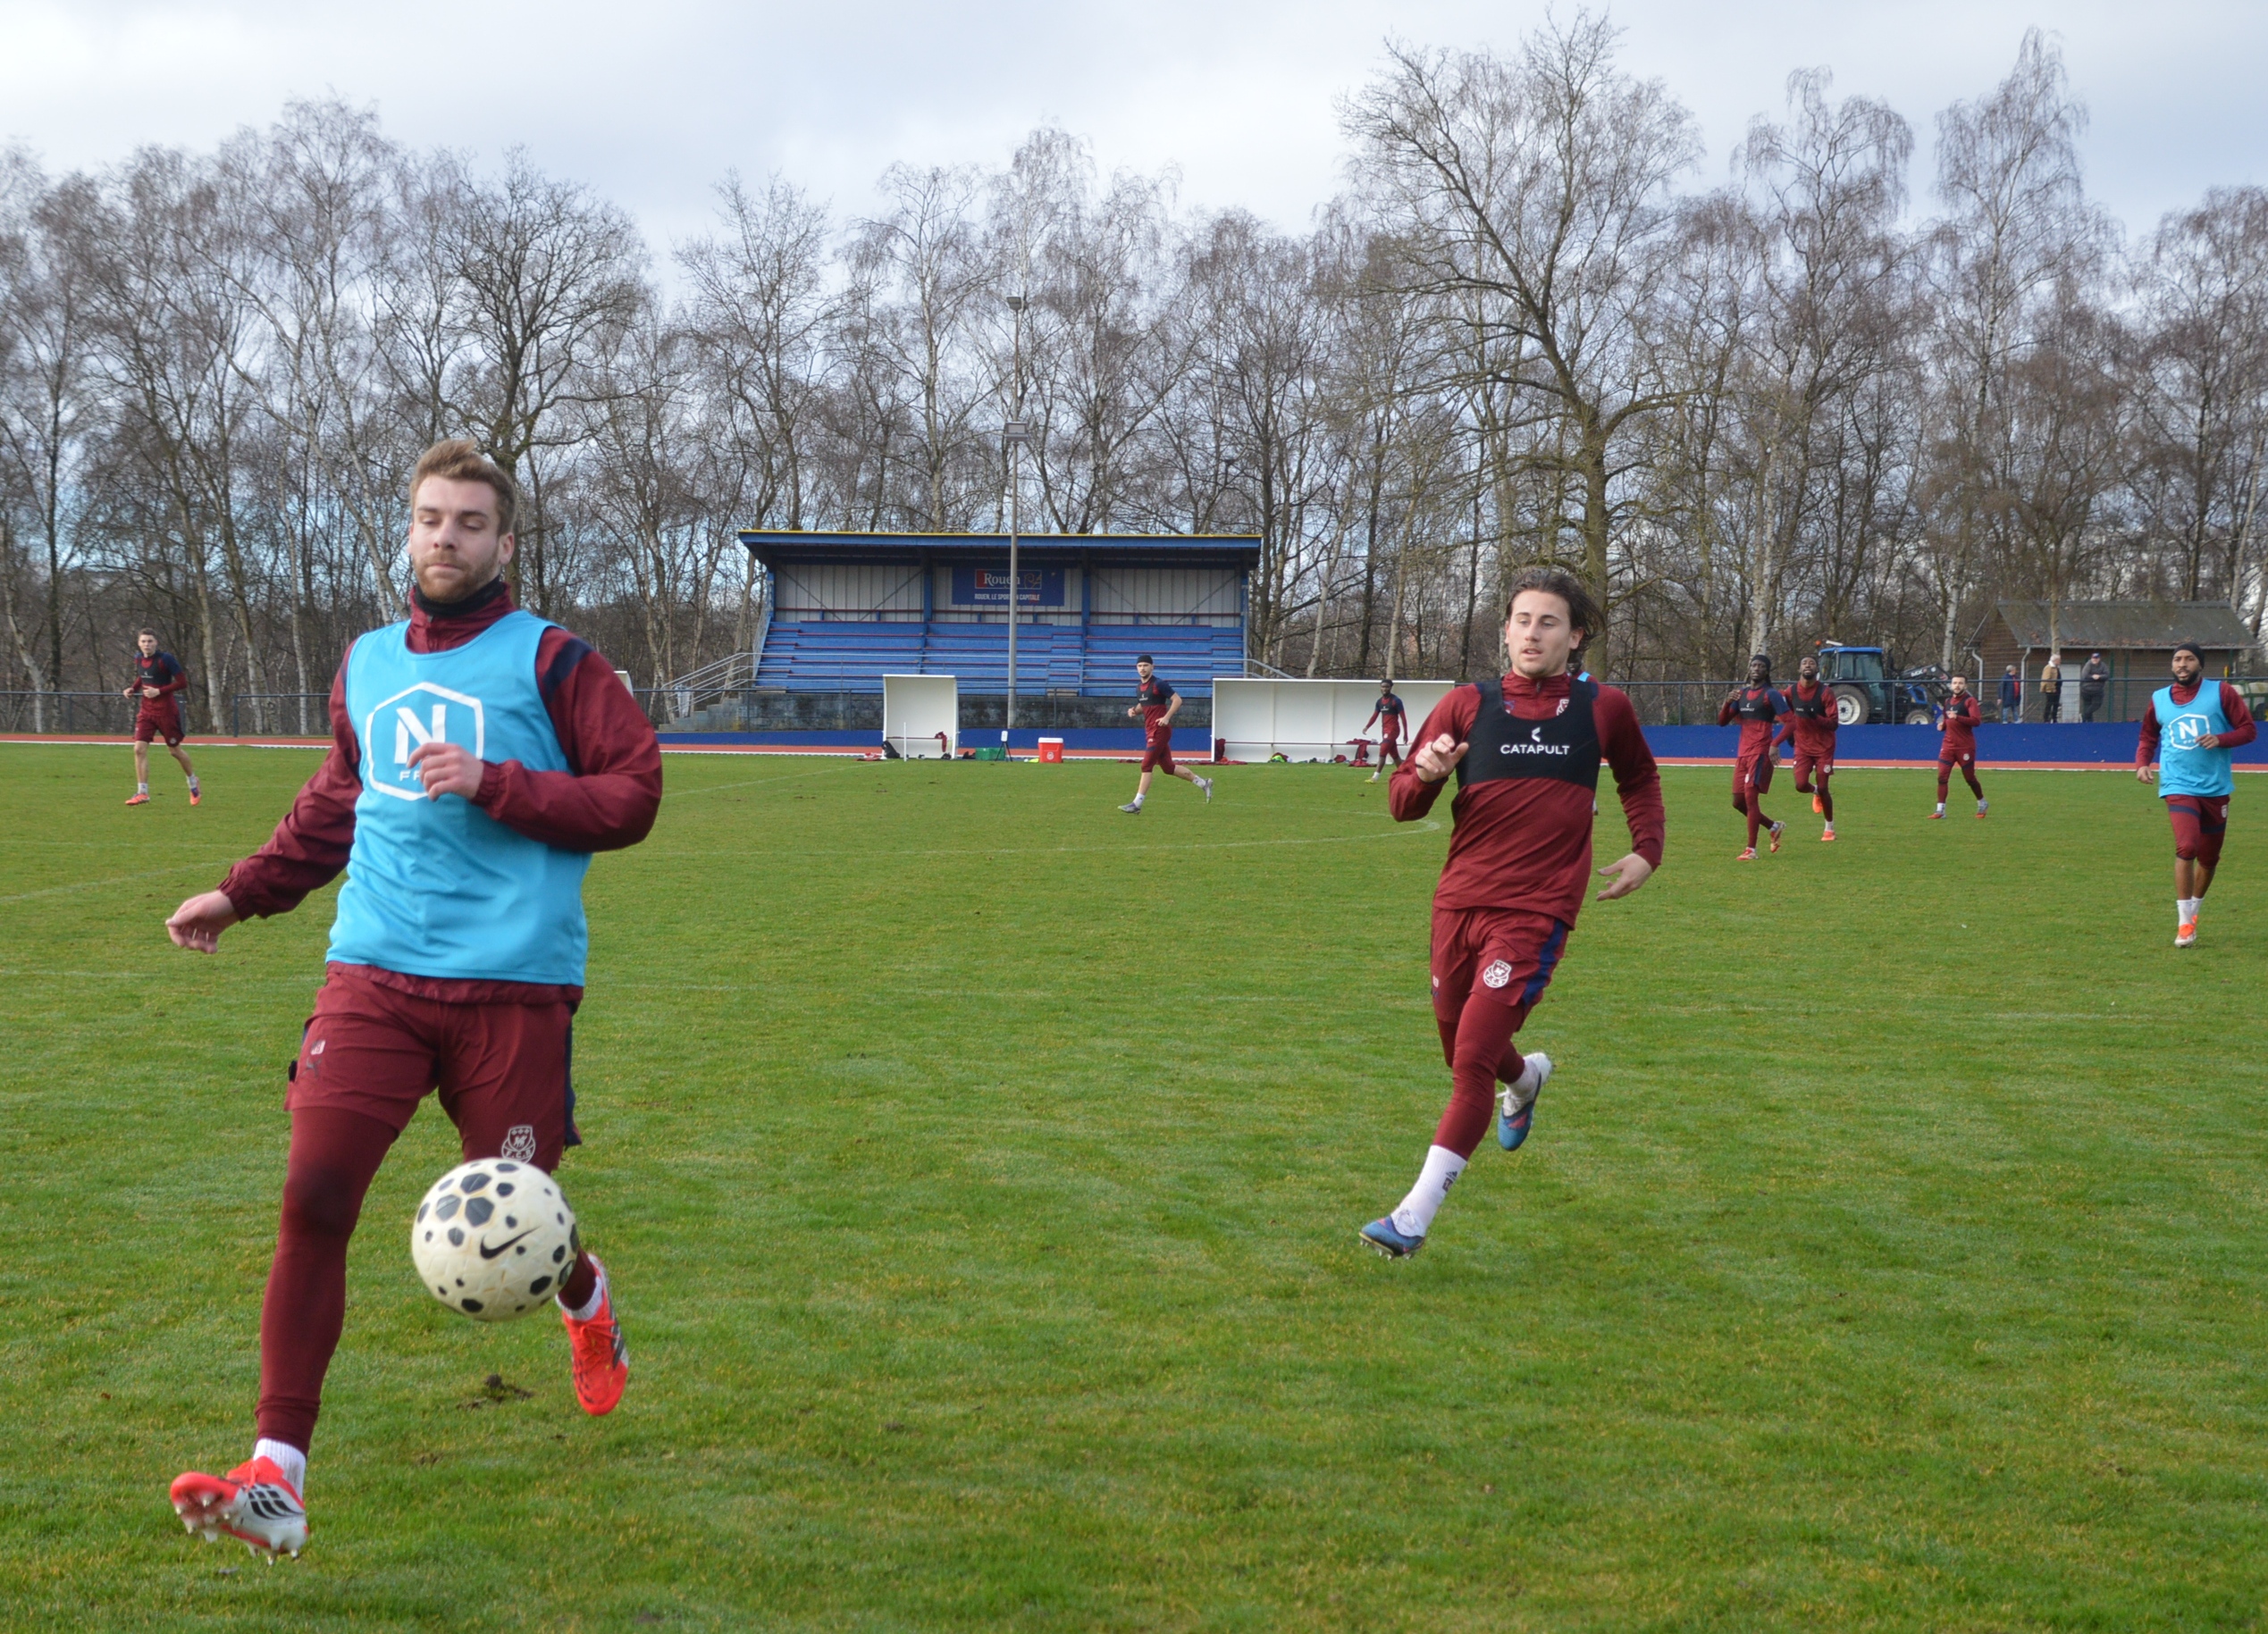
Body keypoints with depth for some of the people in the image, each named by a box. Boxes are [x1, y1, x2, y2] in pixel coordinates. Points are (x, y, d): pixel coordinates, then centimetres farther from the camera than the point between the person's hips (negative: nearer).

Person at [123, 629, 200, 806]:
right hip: (146, 711, 5)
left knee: (174, 751, 9)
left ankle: (194, 785, 33)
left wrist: (159, 691, -22)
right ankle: (142, 792, -7)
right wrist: (133, 689, 3)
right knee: (139, 749, -10)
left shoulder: (166, 659, -15)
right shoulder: (138, 658, 4)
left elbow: (182, 683, -15)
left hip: (166, 711, -5)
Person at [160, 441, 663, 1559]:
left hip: (512, 984, -3)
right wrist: (241, 894, 27)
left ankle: (586, 1302, 43)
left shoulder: (550, 661, 1)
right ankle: (277, 1478, -9)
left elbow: (634, 792, -5)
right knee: (313, 1196, -13)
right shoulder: (366, 664, 17)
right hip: (373, 974, 4)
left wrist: (496, 784, -14)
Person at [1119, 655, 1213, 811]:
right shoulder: (1139, 687, 14)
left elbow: (1177, 700, -13)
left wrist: (1167, 717, -24)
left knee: (1146, 766, -10)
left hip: (1160, 730, -9)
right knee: (1168, 767, 13)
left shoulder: (1159, 684, -11)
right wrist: (1134, 710, 5)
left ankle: (1137, 803, -9)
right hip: (1150, 731, 9)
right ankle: (1203, 783, 25)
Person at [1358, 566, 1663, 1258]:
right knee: (1457, 1041, 17)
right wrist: (1425, 777, -17)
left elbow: (1640, 780, 24)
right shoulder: (1468, 705, 4)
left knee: (1473, 1059, -13)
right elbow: (1401, 803, 5)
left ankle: (1416, 1215, -10)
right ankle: (1526, 1077, 53)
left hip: (1535, 913, -3)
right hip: (1459, 902, 3)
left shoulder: (1603, 709, 4)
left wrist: (1646, 850, 9)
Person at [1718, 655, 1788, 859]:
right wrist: (1727, 703, -4)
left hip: (1761, 753, -8)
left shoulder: (1771, 694, -5)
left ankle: (1751, 850, -15)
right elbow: (1722, 721, 15)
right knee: (1738, 802, 9)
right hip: (1742, 754, 8)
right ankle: (1773, 827, 29)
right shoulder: (1742, 694, 16)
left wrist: (1775, 745, -22)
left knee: (1751, 797, -15)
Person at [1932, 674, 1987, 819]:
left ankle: (1981, 803, 31)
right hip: (1948, 745, 5)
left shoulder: (1970, 701, -9)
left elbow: (1976, 720, -22)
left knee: (1970, 778, 7)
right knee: (1942, 776, -7)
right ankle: (1940, 810, -6)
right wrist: (1943, 725, 6)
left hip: (1965, 746, -5)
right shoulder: (1948, 701, 12)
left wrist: (1957, 717, -32)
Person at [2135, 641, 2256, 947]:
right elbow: (2148, 738, 21)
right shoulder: (2159, 700, 7)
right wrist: (2142, 763, 2)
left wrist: (2220, 739, -18)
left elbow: (2249, 729, 0)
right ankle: (2184, 923, -14)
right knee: (2186, 847, -21)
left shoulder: (2221, 692, 0)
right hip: (2179, 786, -1)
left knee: (2209, 857, 12)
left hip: (2216, 787, 1)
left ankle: (2193, 909, 38)